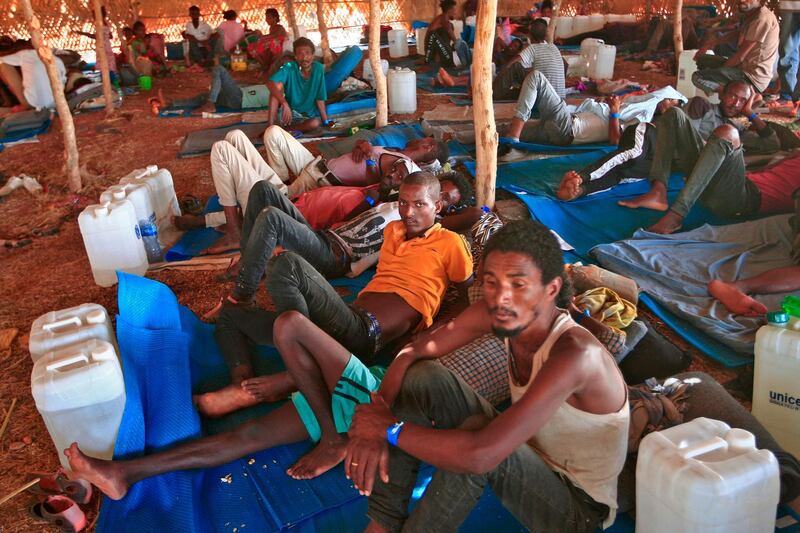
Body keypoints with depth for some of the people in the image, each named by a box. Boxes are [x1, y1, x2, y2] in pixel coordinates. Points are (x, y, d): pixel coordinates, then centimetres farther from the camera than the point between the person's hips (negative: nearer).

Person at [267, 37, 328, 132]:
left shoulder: (318, 69, -11)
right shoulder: (289, 67, -17)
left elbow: (320, 99, -8)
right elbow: (270, 83, -34)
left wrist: (326, 121, -13)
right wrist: (285, 104, -47)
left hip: (308, 115, 1)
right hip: (289, 111, -1)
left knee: (315, 123, -34)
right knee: (278, 85, -25)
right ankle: (271, 126, -29)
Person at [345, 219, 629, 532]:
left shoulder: (575, 354, -37)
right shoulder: (496, 312, -16)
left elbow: (480, 455, -44)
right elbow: (414, 351, -9)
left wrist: (390, 428, -28)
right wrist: (373, 425, -24)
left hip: (579, 502, -6)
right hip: (527, 453, 6)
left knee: (473, 442, -36)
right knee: (422, 376, -11)